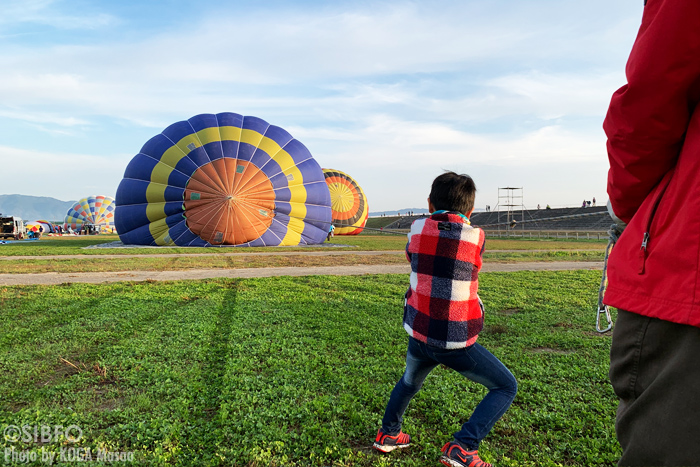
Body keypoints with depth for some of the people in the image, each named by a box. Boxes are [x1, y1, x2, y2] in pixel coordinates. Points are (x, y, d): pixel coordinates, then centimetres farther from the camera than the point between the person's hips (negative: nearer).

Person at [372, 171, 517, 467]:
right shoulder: (476, 238, -12)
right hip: (457, 342, -4)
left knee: (409, 382, 34)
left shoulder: (417, 230, -5)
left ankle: (388, 434, 46)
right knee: (506, 388, 15)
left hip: (419, 334, 5)